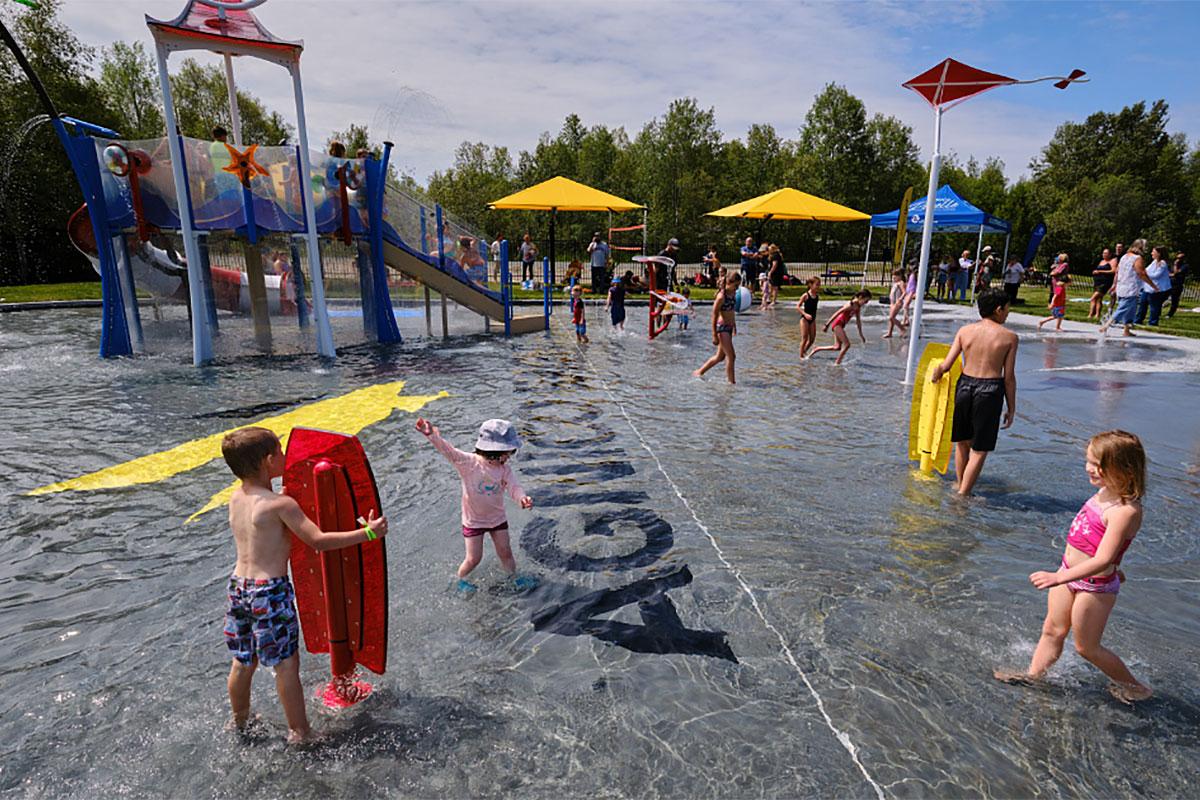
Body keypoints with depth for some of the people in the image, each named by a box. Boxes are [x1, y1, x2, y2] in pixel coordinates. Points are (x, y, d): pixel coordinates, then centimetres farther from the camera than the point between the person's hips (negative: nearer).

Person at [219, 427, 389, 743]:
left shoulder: (236, 498, 5)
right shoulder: (281, 504, -18)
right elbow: (319, 541, -21)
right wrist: (368, 533, -17)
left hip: (238, 584, 7)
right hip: (270, 591, -7)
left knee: (243, 661, 23)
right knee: (286, 664, 6)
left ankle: (240, 722, 43)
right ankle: (300, 734, 18)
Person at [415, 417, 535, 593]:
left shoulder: (505, 468, -13)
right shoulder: (468, 462, -25)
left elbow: (513, 486, -23)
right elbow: (449, 451, -38)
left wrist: (522, 498, -48)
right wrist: (433, 435, -57)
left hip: (497, 518, 3)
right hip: (473, 520, -3)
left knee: (505, 552, 14)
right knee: (473, 558, 7)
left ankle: (514, 578, 39)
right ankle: (460, 579, 37)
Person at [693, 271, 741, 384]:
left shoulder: (733, 293, 7)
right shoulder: (721, 296, -18)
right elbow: (714, 315, -16)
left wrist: (734, 326, 24)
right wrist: (714, 335, -17)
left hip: (729, 328, 9)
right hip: (722, 328, -9)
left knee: (720, 356, 16)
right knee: (731, 356, -8)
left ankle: (699, 372, 29)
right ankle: (731, 382, 1)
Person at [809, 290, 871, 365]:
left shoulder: (858, 307, 6)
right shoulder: (850, 305, -20)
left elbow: (858, 321, 15)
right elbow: (836, 314, -21)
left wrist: (860, 334, 18)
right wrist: (827, 325, -21)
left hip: (841, 325, 9)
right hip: (837, 324, -9)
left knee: (837, 347, 13)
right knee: (847, 344, -12)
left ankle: (816, 349, 22)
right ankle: (837, 363, -4)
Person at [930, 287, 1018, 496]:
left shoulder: (965, 330, 1)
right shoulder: (1009, 337, -5)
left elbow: (946, 365, -3)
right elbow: (1009, 378, -4)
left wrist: (935, 374, 19)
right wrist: (1011, 409, 5)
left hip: (965, 385, 4)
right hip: (989, 391, -3)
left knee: (963, 442, 20)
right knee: (980, 450, 8)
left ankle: (960, 487, 33)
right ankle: (963, 494, 9)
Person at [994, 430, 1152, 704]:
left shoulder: (1125, 511, -29)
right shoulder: (1106, 492, -3)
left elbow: (1102, 560, -33)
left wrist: (1059, 578, -39)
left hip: (1094, 586, -8)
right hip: (1070, 572, 8)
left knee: (1086, 647, 14)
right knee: (1053, 630, 21)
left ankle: (1134, 687, 37)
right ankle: (1033, 674, 36)